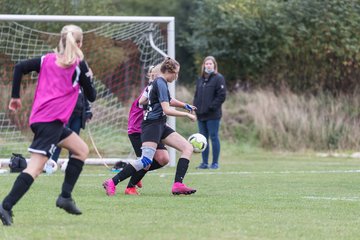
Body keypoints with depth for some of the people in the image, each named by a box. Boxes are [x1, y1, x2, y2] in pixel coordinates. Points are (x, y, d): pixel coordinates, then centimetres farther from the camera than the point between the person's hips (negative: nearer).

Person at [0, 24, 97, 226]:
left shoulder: (47, 60, 16)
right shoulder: (79, 65, 2)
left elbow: (20, 67, 6)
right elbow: (91, 96, 8)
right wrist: (89, 78, 27)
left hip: (38, 117, 8)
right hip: (53, 120, -8)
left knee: (82, 150, 20)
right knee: (36, 167, -13)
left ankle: (65, 197, 13)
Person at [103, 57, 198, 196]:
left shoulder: (160, 82, 19)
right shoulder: (161, 83, -12)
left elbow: (169, 101, 39)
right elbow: (167, 110, -20)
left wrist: (186, 106, 30)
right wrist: (187, 115, -13)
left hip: (160, 126, 11)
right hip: (152, 124, -11)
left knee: (188, 148, 1)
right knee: (146, 161, -21)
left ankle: (178, 185, -9)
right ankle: (112, 183, -17)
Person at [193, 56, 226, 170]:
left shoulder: (218, 78, -5)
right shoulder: (200, 79, 16)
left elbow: (222, 95, -12)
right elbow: (196, 95, 22)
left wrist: (211, 107, -15)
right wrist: (195, 106, 6)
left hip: (213, 115, -7)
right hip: (201, 114, 7)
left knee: (214, 138, -3)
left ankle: (215, 163, 2)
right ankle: (204, 162, 13)